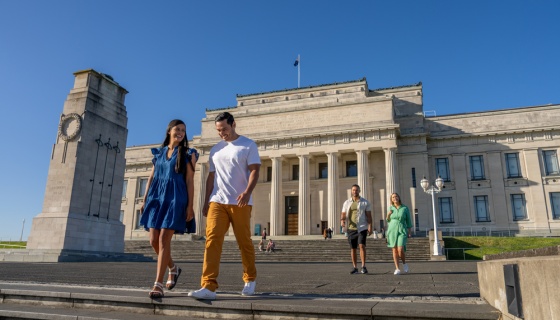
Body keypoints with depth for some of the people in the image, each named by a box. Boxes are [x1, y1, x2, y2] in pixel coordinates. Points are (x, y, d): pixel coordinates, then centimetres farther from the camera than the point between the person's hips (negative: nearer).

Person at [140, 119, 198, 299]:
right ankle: (173, 268, 29)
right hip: (156, 198, 5)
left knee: (164, 240, -12)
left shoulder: (187, 154, 4)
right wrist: (144, 200, 9)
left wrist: (190, 206, -8)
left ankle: (158, 285, -9)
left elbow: (189, 181, -1)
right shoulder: (158, 153, 16)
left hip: (175, 198, -4)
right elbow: (151, 178, 16)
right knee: (154, 241, 2)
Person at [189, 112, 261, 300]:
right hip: (217, 201, 4)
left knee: (244, 242, 4)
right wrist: (206, 202, 14)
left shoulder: (248, 145, 3)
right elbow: (211, 177, 20)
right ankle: (208, 286, -13)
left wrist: (247, 192, -24)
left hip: (240, 203, -3)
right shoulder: (215, 149, 18)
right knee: (212, 240, -10)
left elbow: (254, 171, -7)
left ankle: (250, 280, 25)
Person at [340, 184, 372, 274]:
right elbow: (343, 214, 6)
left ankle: (363, 267, -11)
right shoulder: (347, 203, 9)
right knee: (353, 248, 6)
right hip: (350, 228, 3)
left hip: (362, 228, -3)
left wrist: (370, 226, -11)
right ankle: (355, 268, 14)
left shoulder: (365, 202, 3)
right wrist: (342, 220, -16)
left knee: (362, 245, -17)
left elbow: (369, 215, 1)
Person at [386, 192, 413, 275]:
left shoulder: (405, 208, 1)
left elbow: (408, 221, 5)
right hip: (392, 231, 2)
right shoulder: (391, 208, 7)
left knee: (400, 250, -14)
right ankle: (397, 269, 5)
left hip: (402, 231, -2)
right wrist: (388, 215, -6)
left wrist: (409, 233, -1)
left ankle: (404, 263, 15)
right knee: (395, 250, 0)